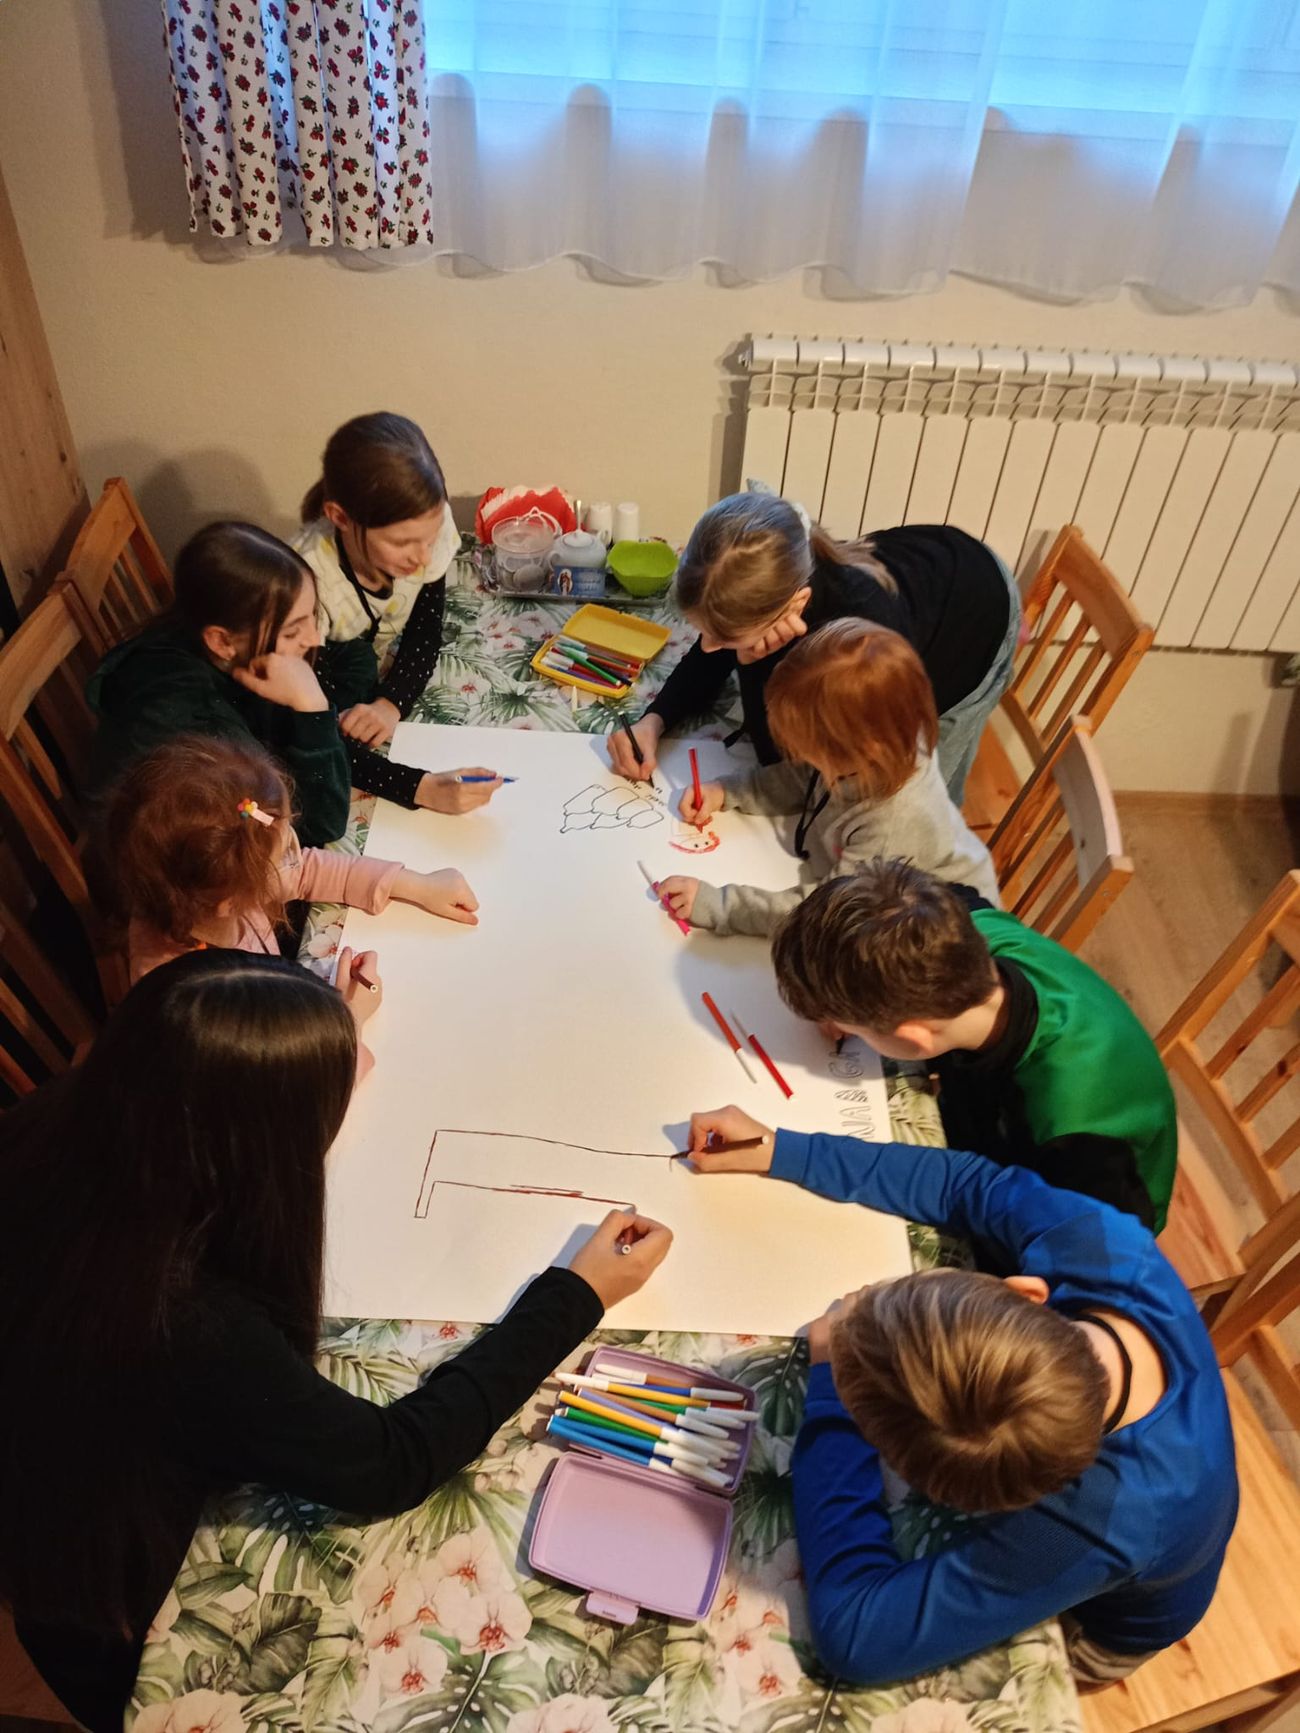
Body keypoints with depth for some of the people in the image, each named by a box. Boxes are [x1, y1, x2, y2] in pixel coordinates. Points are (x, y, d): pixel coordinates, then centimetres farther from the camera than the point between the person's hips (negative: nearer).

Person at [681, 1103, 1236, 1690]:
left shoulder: (1103, 1520, -48)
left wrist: (828, 1381, -39)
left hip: (1095, 1624, -3)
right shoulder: (1099, 1240, -38)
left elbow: (854, 1634, -44)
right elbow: (970, 1182, -19)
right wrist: (779, 1151, -21)